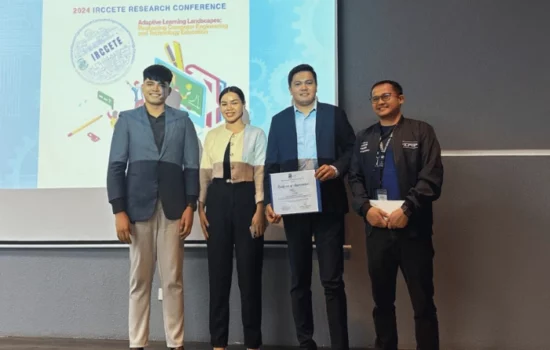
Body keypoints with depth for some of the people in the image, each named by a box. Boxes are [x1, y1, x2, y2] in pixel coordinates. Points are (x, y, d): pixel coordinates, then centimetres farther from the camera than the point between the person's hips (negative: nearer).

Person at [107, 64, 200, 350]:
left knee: (173, 279, 2)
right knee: (139, 279, 4)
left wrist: (190, 206, -4)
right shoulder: (127, 119, 10)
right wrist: (119, 210, -6)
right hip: (138, 205, 0)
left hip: (173, 206, 0)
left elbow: (192, 166, 6)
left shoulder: (182, 120, 12)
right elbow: (116, 166, 4)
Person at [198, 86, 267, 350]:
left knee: (249, 270, 1)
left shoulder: (256, 134, 4)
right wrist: (200, 206, 2)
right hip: (218, 199, 3)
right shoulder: (212, 136, 13)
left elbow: (261, 173, -3)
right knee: (218, 270, 6)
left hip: (245, 198, -3)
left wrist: (260, 209, -12)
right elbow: (205, 173, 11)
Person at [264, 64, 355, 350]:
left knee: (332, 279, -2)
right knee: (299, 280, 10)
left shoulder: (334, 114, 7)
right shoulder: (279, 120, 11)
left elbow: (352, 150, 5)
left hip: (328, 205, -2)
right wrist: (269, 202, -3)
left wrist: (336, 168, -16)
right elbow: (271, 165, 7)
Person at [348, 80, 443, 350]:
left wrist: (406, 209, -16)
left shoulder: (421, 131, 4)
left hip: (413, 229, -3)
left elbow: (432, 178, -6)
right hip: (376, 229, 4)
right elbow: (354, 178, 10)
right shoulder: (363, 138, 17)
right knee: (382, 299, 11)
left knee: (422, 302, 2)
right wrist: (366, 207, -8)